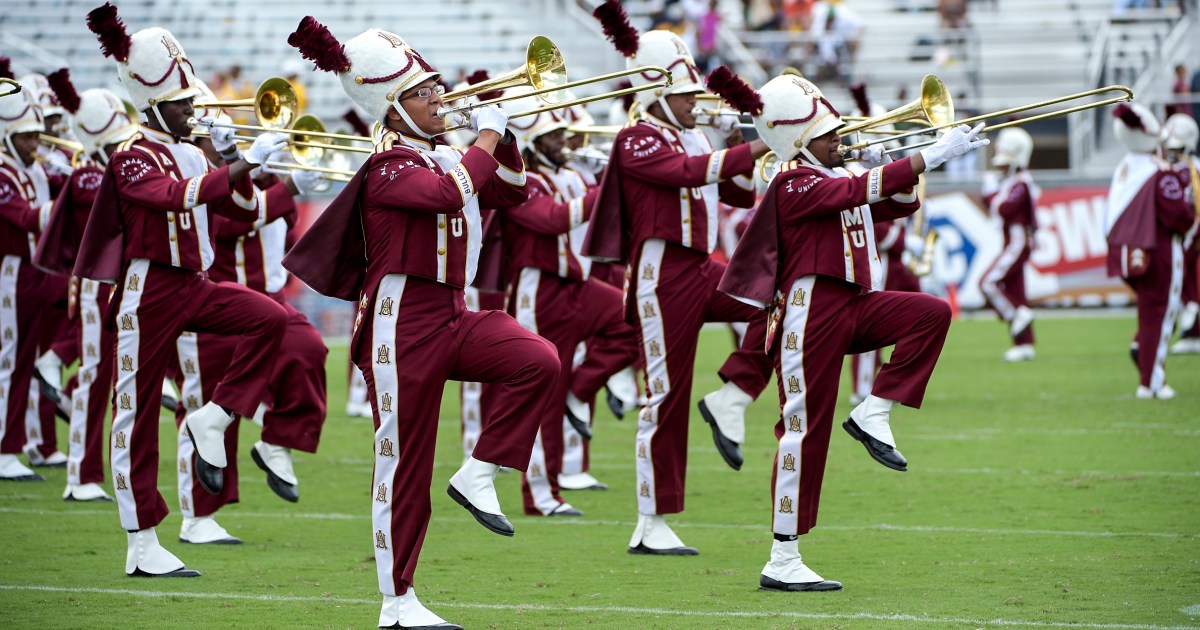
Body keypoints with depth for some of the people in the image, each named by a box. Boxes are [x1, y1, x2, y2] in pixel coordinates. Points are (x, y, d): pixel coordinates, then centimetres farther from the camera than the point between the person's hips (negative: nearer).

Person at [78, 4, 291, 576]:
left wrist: (231, 161, -4)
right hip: (150, 290, -7)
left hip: (195, 285, 7)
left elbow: (243, 210, 14)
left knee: (270, 319, -18)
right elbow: (176, 195, -32)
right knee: (138, 411, -2)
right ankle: (143, 546, 1)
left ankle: (213, 419, -6)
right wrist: (244, 164, -38)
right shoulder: (133, 159, -12)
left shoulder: (192, 153, 12)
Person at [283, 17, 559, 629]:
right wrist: (487, 136, -16)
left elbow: (508, 193, 21)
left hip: (452, 317, 7)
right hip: (403, 324, -7)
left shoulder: (442, 157, 13)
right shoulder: (389, 166, -13)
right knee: (404, 463, -2)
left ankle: (478, 474, -4)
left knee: (539, 360, -19)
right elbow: (450, 193, -30)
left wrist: (501, 134, 6)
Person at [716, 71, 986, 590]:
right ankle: (782, 561, -4)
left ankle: (873, 414, -4)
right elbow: (859, 192, -26)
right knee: (805, 429, -8)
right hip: (811, 310, -9)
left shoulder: (837, 176, 16)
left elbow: (900, 203, 23)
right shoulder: (794, 183, -12)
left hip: (853, 305, 9)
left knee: (932, 314, -9)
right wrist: (934, 155, -27)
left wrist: (881, 167, 3)